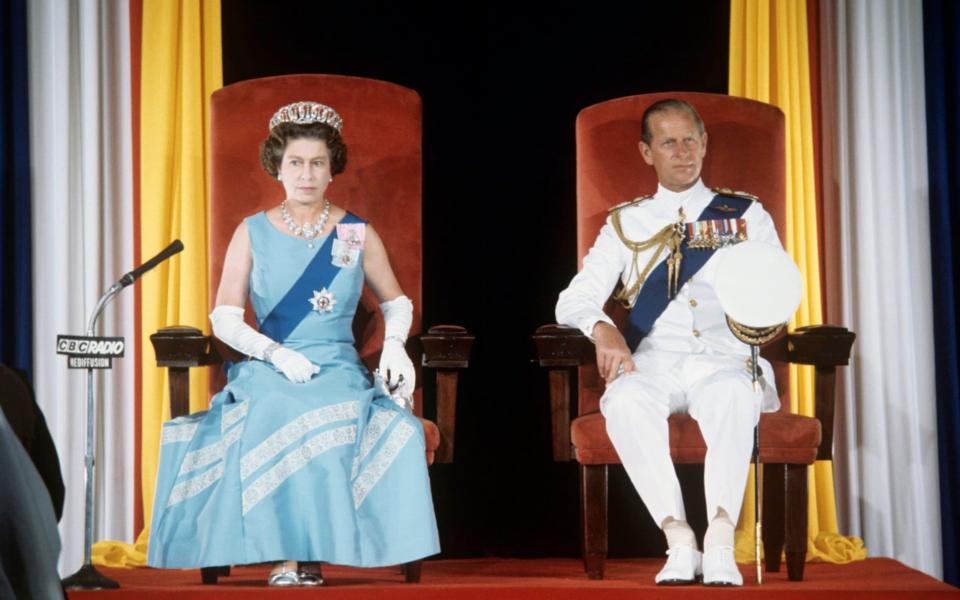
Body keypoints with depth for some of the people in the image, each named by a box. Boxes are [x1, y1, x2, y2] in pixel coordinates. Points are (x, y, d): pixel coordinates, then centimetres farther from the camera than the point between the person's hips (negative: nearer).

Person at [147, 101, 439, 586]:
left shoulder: (358, 235, 9)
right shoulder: (252, 233, 6)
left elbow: (397, 303, 20)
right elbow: (224, 320, 2)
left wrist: (394, 346, -2)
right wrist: (276, 354, -14)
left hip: (339, 370, 1)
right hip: (268, 371, -1)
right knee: (278, 421, -38)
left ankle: (306, 556, -25)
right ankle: (287, 555, -26)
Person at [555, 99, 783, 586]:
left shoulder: (746, 215, 16)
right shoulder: (626, 224, 17)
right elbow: (573, 300, 7)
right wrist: (602, 328, -17)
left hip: (723, 358, -1)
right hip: (653, 360, 1)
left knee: (733, 395, -38)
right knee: (625, 400, -36)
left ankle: (720, 543, -41)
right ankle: (678, 541, -34)